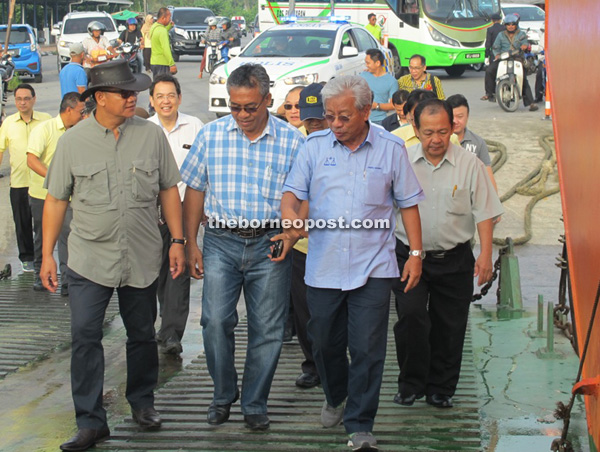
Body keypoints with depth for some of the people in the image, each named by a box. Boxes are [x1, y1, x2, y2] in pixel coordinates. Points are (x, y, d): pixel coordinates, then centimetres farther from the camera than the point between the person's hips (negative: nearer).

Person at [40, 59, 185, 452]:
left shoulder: (152, 135, 1)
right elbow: (56, 200, 3)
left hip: (142, 258, 1)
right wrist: (47, 254, 1)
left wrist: (178, 240, 4)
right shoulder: (73, 141, -1)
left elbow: (169, 190, 8)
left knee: (142, 334, 12)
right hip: (89, 258, -1)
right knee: (85, 336, -6)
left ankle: (142, 402, 33)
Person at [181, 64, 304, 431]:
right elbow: (195, 190, 9)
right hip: (221, 242, 1)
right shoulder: (211, 135, 5)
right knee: (216, 322, -6)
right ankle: (224, 394, 15)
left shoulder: (292, 141, 1)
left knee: (267, 329, 3)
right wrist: (190, 243, 5)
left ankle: (255, 404, 18)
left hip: (270, 245, 0)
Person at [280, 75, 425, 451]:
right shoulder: (315, 146, 4)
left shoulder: (391, 149, 2)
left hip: (373, 268, -2)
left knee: (367, 349, -5)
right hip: (323, 266, 2)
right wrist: (290, 214, -21)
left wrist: (416, 255, 4)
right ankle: (335, 398, 42)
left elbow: (408, 204, 7)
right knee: (325, 342, 15)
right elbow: (292, 190, 3)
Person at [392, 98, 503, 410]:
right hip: (409, 255, 0)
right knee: (411, 315, -14)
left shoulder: (470, 165, -3)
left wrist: (485, 255, -8)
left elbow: (484, 212, -1)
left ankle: (441, 389, 22)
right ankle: (411, 384, 3)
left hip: (454, 259, 0)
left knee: (449, 326, 6)